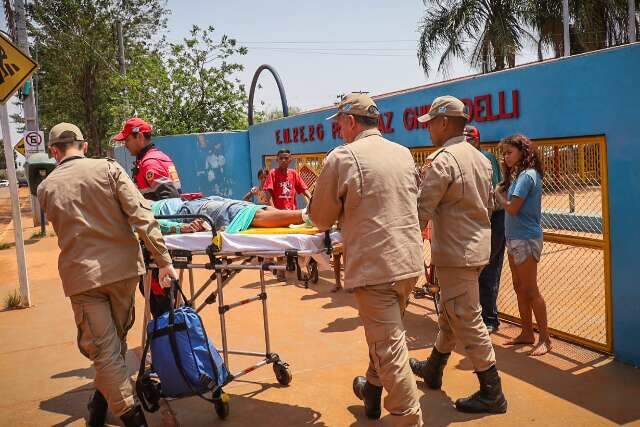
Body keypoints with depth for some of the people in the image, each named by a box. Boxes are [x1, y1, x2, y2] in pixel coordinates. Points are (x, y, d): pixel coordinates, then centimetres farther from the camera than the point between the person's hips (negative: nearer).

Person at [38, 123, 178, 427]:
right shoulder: (108, 168, -2)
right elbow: (141, 215, -11)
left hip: (81, 274, -1)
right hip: (123, 266, 1)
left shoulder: (45, 188, 3)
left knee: (104, 350, 5)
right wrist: (164, 260, -10)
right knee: (115, 342, 20)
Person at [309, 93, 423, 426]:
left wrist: (337, 214, 21)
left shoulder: (342, 157, -10)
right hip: (408, 260, 7)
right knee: (385, 333, 24)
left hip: (373, 264, -7)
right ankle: (373, 389, 42)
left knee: (389, 348, 0)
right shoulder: (403, 154, 9)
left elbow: (320, 217, -2)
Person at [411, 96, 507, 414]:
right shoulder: (480, 159, 10)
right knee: (449, 314, 21)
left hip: (456, 253, -10)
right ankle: (433, 369, 37)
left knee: (467, 322, -1)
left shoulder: (442, 160, -18)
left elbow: (422, 211, -20)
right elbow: (489, 204, 17)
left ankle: (491, 394, 8)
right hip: (477, 247, 10)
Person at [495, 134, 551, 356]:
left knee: (530, 290, -3)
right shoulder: (519, 175, 13)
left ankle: (545, 338, 6)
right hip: (515, 238, 10)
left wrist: (499, 194, -5)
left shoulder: (527, 175, -16)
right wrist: (502, 192, -7)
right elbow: (511, 203, 8)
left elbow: (512, 208, -20)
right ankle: (527, 333, 24)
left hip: (526, 239, -10)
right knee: (519, 288, 14)